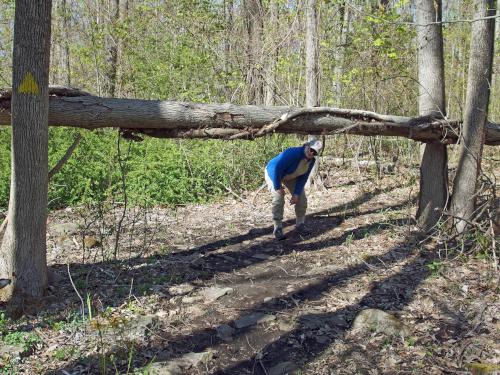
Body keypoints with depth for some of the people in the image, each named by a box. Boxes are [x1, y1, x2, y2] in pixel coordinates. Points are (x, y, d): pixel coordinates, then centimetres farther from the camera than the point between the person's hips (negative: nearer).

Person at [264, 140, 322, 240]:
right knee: (279, 199, -21)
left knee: (301, 198, -2)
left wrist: (296, 194, -16)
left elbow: (303, 178, -8)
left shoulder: (311, 161, -15)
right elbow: (276, 168, -37)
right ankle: (278, 228, -9)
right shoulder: (293, 153, -38)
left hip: (290, 176, 7)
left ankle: (300, 225, 15)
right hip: (273, 173, -6)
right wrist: (278, 187, -30)